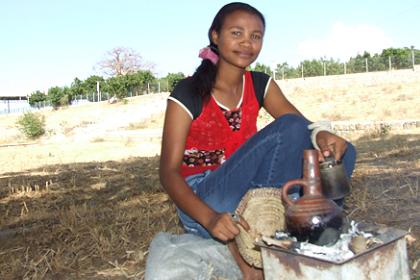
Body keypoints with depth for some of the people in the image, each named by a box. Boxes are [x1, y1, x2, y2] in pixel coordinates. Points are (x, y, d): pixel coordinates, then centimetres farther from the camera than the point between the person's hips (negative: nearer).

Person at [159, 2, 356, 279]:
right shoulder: (189, 93, -12)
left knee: (342, 152, -10)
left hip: (251, 193, 6)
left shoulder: (261, 85, 4)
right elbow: (169, 171, -17)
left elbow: (305, 125, -8)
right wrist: (210, 218, -35)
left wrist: (321, 134, -34)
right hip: (203, 203, -6)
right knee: (288, 129, -23)